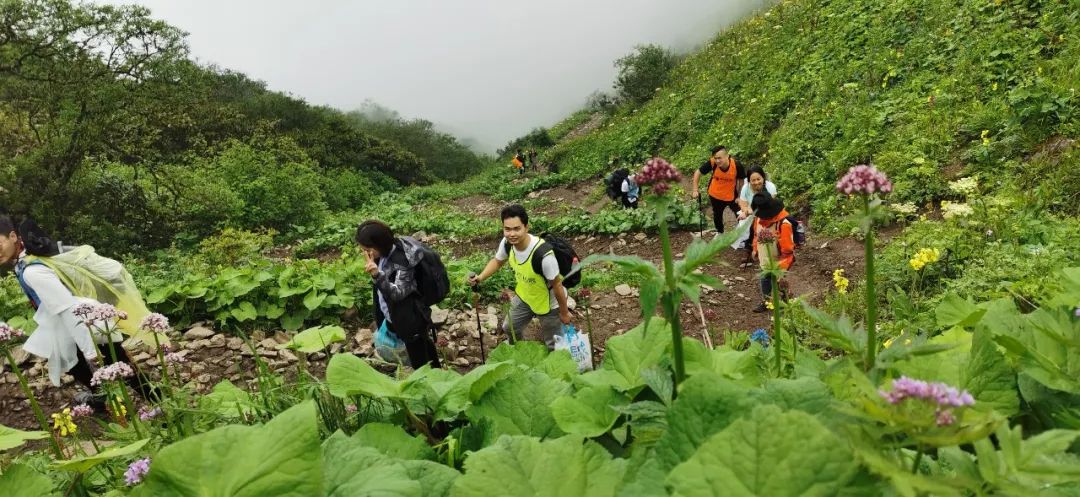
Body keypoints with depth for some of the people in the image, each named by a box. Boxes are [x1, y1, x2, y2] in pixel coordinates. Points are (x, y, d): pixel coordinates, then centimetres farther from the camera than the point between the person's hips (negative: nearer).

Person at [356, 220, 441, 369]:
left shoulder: (401, 260, -29)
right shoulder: (384, 253, -4)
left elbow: (397, 294, -35)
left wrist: (377, 274, -45)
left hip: (410, 321, -9)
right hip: (393, 319, 9)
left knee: (420, 364, 6)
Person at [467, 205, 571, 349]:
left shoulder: (543, 254, -43)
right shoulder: (507, 243, -23)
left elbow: (557, 285, -27)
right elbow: (497, 261, 1)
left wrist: (564, 312, -13)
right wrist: (480, 277, -15)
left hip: (548, 304, -6)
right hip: (523, 297, 6)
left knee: (552, 345, 13)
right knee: (509, 329, 28)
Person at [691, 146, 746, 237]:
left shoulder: (736, 165, -31)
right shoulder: (712, 163, -30)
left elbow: (741, 180, -12)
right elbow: (698, 172, -13)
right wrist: (695, 190, -13)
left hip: (731, 196, -2)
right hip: (715, 195, 2)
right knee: (717, 215, 24)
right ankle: (719, 232, 52)